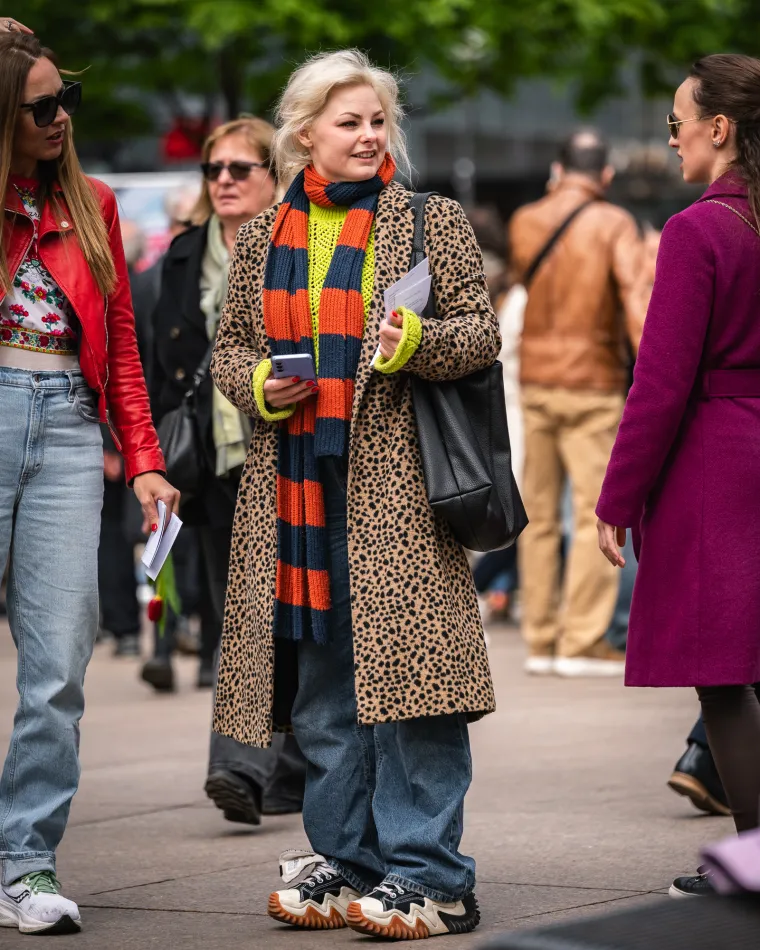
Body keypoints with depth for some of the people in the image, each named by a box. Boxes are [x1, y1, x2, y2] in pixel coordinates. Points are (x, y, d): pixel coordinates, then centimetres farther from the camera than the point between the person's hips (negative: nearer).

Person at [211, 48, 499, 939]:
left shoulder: (432, 220, 4)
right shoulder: (262, 239, 14)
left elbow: (482, 331, 2)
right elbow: (229, 346, 19)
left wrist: (417, 341, -18)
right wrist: (257, 384, -2)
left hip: (398, 481, -4)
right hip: (293, 482, 4)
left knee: (404, 662, -9)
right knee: (320, 682, 8)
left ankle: (427, 876, -4)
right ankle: (345, 858, 18)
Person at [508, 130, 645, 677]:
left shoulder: (524, 223, 5)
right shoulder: (614, 224, -7)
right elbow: (635, 299, -17)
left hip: (535, 382, 5)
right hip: (593, 385, -4)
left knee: (539, 514, 10)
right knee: (596, 514, -3)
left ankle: (541, 640, 12)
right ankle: (583, 642, -7)